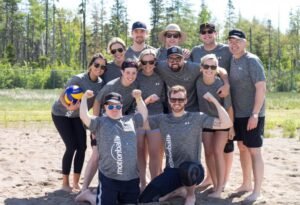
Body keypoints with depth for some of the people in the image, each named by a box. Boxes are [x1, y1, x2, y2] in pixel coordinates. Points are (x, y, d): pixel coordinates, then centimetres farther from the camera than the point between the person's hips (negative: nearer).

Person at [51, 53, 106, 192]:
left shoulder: (101, 83, -11)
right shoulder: (78, 79, -28)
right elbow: (62, 96, -24)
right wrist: (69, 107, -43)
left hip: (77, 116, 6)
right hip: (60, 114, -5)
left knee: (82, 147, -2)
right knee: (71, 147, -12)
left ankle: (76, 182, 11)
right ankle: (65, 182, 2)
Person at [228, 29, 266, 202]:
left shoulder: (252, 60, -12)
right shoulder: (231, 61, 8)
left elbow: (261, 88, -17)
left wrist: (255, 114, -21)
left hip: (252, 115, -7)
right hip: (238, 114, 7)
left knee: (254, 150, -3)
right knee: (242, 148, 15)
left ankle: (257, 190, 4)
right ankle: (246, 184, 28)